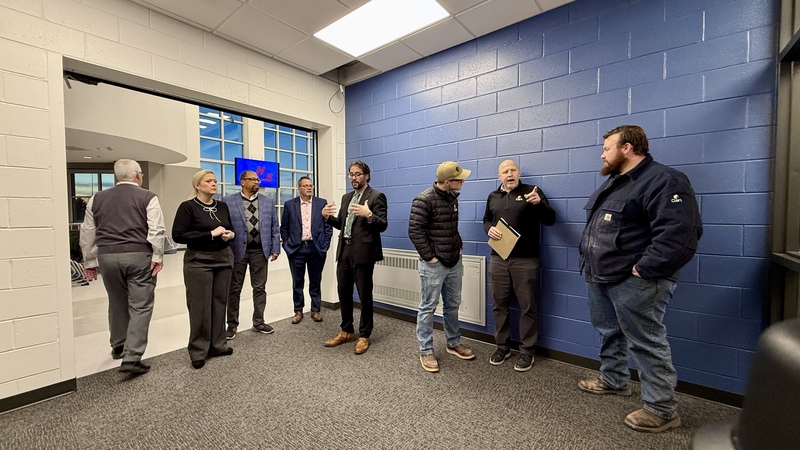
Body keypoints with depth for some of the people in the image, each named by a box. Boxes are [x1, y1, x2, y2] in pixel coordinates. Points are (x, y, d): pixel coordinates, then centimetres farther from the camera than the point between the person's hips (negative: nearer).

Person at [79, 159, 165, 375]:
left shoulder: (97, 198, 12)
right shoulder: (147, 197, -2)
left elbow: (87, 233, 13)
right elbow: (156, 230, -13)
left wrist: (90, 261, 20)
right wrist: (157, 256, -8)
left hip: (107, 256, 5)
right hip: (138, 256, -5)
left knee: (117, 304, 21)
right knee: (140, 307, -1)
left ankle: (118, 347, 36)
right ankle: (131, 358, -4)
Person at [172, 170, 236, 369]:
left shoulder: (222, 206, 8)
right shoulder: (188, 207, -7)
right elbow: (178, 235, -14)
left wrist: (231, 234, -4)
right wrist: (210, 234, -19)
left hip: (224, 259, 5)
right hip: (198, 261, -5)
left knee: (220, 303, 11)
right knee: (200, 306, 3)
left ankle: (217, 345, 25)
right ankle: (198, 351, 19)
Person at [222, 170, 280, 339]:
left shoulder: (268, 202, 7)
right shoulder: (228, 201, 1)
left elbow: (274, 227, 7)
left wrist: (275, 248, 2)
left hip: (260, 250, 2)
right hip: (237, 249, -2)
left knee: (259, 288, 9)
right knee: (234, 289, 9)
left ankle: (258, 322, 23)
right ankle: (232, 325, 23)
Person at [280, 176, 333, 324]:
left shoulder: (322, 203, 3)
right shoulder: (289, 204, 4)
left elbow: (328, 226, 3)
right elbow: (284, 228, 8)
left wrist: (325, 245, -2)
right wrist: (287, 245, 2)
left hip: (316, 248, 0)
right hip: (296, 248, 1)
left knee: (315, 282, 10)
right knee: (297, 282, 10)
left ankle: (316, 310, 23)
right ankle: (298, 311, 24)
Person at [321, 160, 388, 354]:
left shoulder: (376, 196, -6)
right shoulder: (346, 197, 16)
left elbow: (383, 225, -13)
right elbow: (341, 224, 17)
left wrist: (368, 215, -30)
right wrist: (327, 216, 0)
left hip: (363, 253, -7)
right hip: (344, 251, 7)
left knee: (364, 295, 4)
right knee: (343, 293, 14)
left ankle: (364, 336, 21)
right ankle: (347, 331, 32)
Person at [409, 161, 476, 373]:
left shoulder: (452, 197, 9)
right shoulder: (424, 200, -16)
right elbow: (415, 231, -17)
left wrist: (459, 247, 11)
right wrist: (429, 257, -16)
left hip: (454, 262, 8)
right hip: (434, 264, -7)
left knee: (453, 305, 18)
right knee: (428, 307, 5)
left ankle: (454, 343, 36)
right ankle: (426, 351, 20)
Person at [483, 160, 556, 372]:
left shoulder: (532, 191, 0)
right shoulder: (493, 196, 13)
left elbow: (550, 220, -5)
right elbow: (486, 220, 20)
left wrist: (539, 203, -25)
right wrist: (489, 229, -3)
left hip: (526, 260, -4)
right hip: (498, 259, 4)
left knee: (527, 307, 5)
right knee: (499, 305, 11)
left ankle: (527, 350, 22)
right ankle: (502, 346, 28)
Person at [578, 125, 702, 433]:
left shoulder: (664, 181, -14)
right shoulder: (613, 182, 16)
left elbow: (679, 234, -25)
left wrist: (642, 270, -23)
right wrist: (589, 260, 15)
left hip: (634, 282, -9)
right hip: (602, 277, 10)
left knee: (646, 343, 2)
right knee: (608, 332, 21)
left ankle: (662, 409, 19)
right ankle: (614, 380, 39)